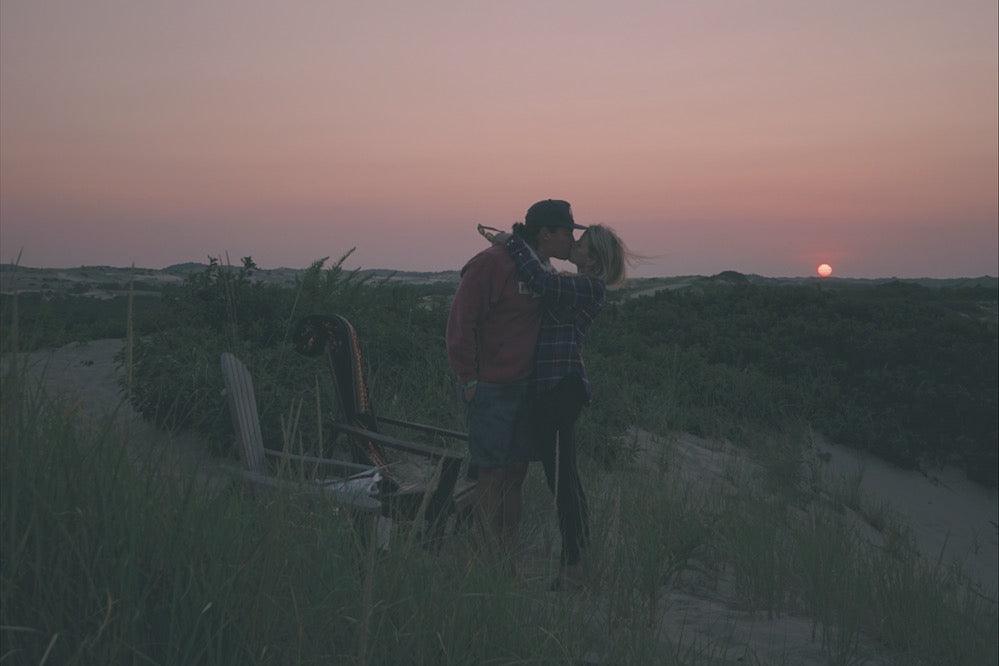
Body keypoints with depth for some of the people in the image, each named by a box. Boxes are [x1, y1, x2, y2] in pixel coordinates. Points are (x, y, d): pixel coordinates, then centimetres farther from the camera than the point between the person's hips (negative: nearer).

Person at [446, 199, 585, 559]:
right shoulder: (491, 263, -16)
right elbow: (461, 322, -17)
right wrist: (468, 379, -16)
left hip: (524, 387, 9)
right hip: (490, 390, -8)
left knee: (516, 469, 13)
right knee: (491, 472, -4)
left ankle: (509, 550, 24)